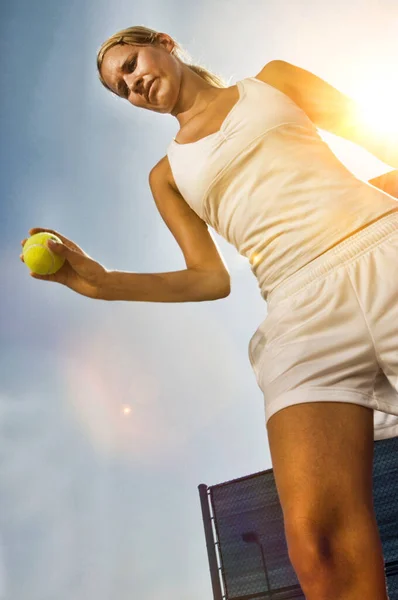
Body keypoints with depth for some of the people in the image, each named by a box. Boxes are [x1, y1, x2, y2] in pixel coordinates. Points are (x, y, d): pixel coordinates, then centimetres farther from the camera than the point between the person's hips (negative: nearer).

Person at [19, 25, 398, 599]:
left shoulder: (273, 80, 22)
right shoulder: (167, 175, 23)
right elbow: (212, 278, 12)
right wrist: (101, 282, 1)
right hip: (302, 314, 1)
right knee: (318, 545, -18)